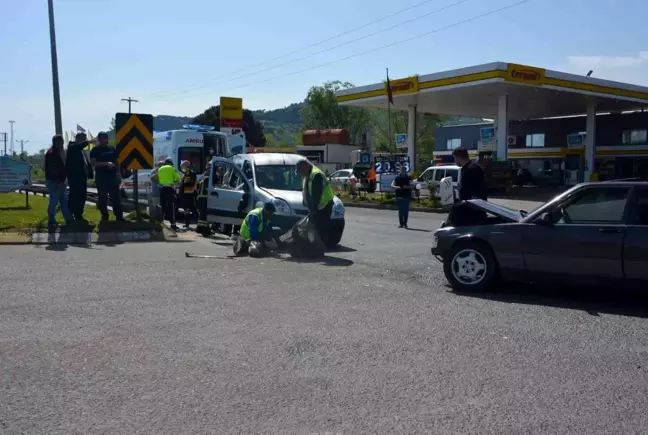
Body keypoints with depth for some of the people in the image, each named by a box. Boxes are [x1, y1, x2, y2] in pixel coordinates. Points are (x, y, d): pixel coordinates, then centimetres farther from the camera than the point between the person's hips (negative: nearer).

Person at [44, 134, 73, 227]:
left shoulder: (59, 151, 15)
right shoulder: (51, 153, -15)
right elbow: (53, 169, -22)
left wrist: (62, 180, 16)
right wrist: (59, 181, -25)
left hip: (59, 181, 10)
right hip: (54, 181, -10)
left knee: (64, 201, 10)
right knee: (54, 201, -5)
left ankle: (69, 219, 13)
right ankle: (51, 221, 3)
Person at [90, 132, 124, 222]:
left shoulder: (112, 149, 12)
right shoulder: (95, 150, -1)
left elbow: (116, 162, 16)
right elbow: (94, 163, -12)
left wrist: (119, 174, 9)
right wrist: (106, 163, -23)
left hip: (112, 176, 3)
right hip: (101, 177, -3)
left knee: (116, 197, 1)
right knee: (102, 198, 2)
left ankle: (119, 216, 4)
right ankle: (104, 216, 10)